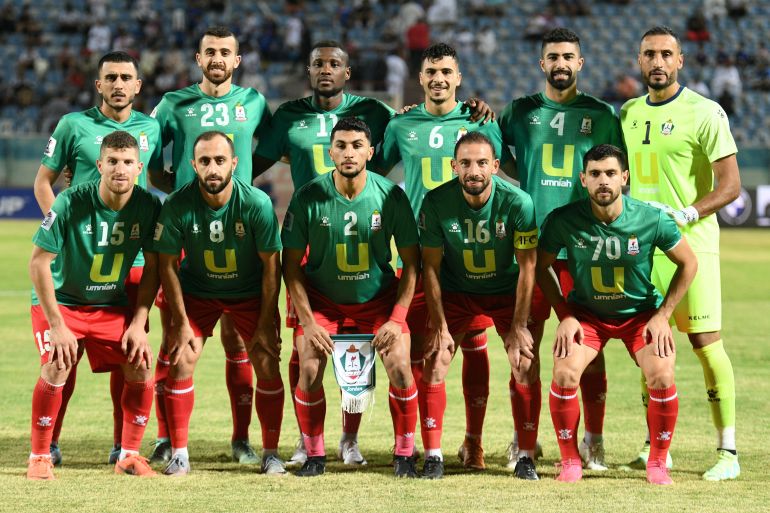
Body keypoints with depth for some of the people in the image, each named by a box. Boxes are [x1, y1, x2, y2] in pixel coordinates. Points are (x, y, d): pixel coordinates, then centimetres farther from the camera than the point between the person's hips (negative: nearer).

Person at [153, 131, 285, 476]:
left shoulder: (257, 203, -25)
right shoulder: (178, 206, -23)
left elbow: (271, 267, -16)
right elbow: (167, 265, -11)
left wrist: (265, 326, -15)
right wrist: (181, 322, -12)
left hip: (250, 293, 0)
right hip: (197, 291, 1)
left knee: (267, 366, -7)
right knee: (180, 361, -10)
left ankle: (271, 453, 7)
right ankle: (179, 454, 1)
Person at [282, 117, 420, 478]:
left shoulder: (390, 196, -15)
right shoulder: (309, 198, -16)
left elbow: (411, 262, -7)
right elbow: (292, 265, -8)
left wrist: (397, 319, -15)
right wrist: (308, 322, -14)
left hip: (379, 297, 0)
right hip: (322, 298, 0)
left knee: (400, 367, -15)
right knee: (309, 370, -15)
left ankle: (404, 456, 2)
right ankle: (315, 456, 5)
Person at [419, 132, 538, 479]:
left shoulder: (517, 202, -23)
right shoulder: (437, 202, -20)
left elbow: (527, 267, -15)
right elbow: (431, 266, -12)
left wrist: (519, 326, -16)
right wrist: (439, 326, -14)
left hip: (505, 291, -1)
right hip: (455, 292, 1)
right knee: (433, 366, -11)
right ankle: (433, 456, -1)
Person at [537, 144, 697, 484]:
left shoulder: (651, 219, -20)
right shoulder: (563, 221, -20)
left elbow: (688, 264, -5)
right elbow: (542, 266, -2)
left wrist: (663, 315, -8)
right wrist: (564, 316, -9)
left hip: (641, 312, 0)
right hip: (585, 312, 0)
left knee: (662, 379, -22)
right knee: (564, 375, -23)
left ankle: (657, 463, 2)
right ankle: (570, 462, 0)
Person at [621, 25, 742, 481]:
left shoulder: (704, 113, -7)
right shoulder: (628, 114, 13)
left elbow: (730, 185, -10)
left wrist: (684, 215, -21)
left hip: (691, 244, -6)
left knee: (707, 343, -8)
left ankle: (728, 451, -4)